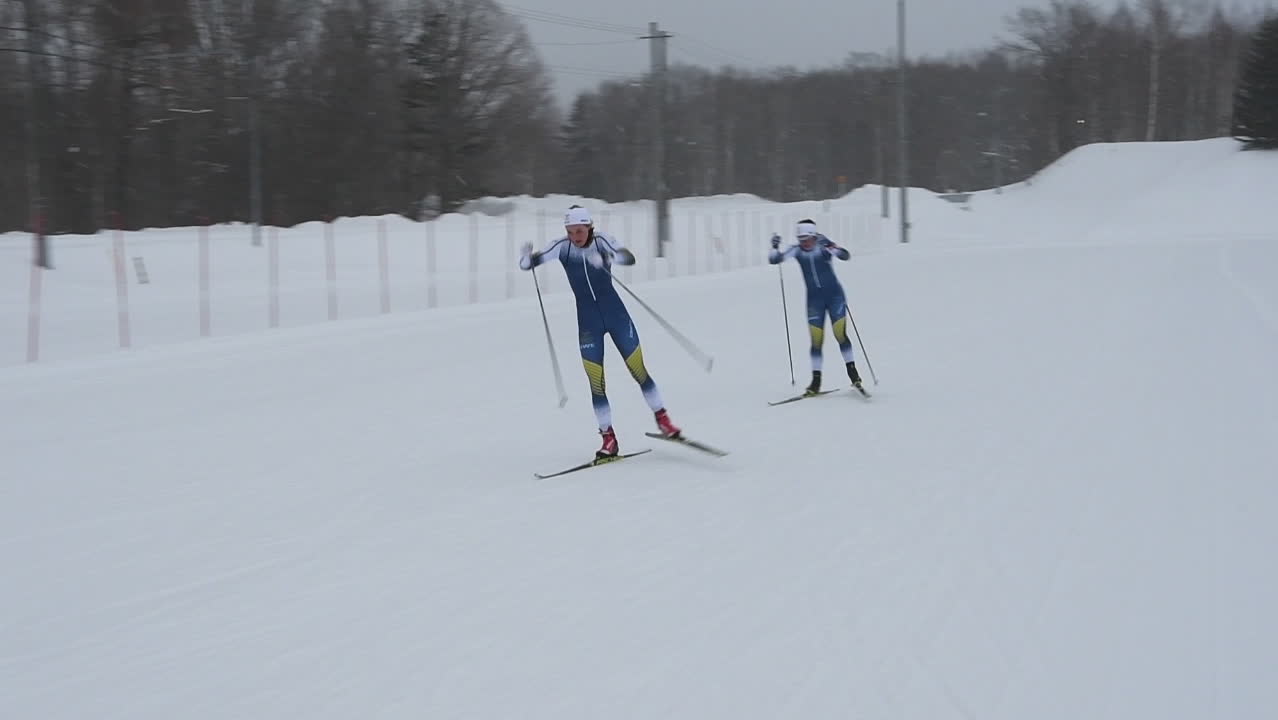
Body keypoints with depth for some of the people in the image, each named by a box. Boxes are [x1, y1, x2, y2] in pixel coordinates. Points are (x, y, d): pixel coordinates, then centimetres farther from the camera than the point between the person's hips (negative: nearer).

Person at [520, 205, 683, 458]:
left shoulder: (602, 241, -12)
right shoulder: (562, 247, -8)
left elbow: (629, 258, -28)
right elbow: (528, 264, -8)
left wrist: (604, 258, -46)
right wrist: (526, 255, -31)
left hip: (616, 314, -1)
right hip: (587, 321, 1)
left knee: (639, 370, 3)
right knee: (596, 382, -2)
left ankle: (662, 418, 20)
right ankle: (608, 437, 6)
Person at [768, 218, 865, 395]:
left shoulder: (823, 246, -9)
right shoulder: (797, 250, -2)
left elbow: (845, 255, -24)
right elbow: (774, 259, -7)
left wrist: (831, 247, -40)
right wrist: (775, 247, -25)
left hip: (834, 295, -2)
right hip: (814, 299, 2)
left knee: (840, 334, -12)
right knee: (816, 340, -2)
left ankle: (853, 373, -2)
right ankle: (816, 381, 4)